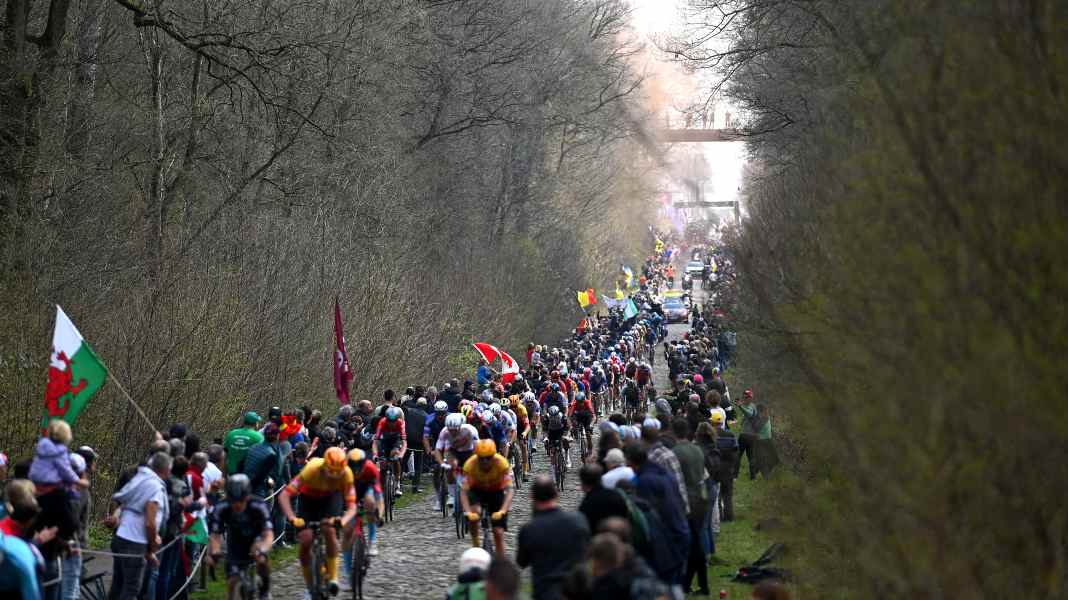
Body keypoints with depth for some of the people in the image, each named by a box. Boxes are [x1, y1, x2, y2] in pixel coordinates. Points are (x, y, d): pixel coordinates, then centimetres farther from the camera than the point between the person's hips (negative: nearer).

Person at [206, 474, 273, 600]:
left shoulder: (259, 507, -34)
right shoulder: (221, 509, -29)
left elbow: (269, 534, -40)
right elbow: (215, 536, -26)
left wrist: (262, 550, -60)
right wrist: (214, 553, -47)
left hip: (256, 539, -2)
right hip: (236, 541, 2)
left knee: (260, 556, -34)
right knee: (232, 580, -9)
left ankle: (265, 586, -8)